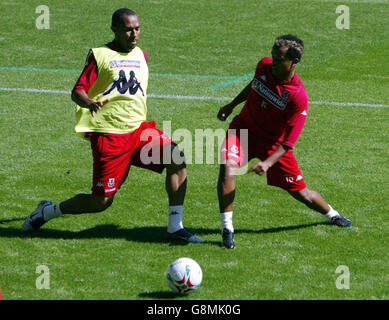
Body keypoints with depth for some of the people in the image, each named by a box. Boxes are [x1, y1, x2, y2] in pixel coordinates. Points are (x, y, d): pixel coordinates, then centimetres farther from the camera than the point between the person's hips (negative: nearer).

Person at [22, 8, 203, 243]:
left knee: (177, 158, -20)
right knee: (101, 201, -5)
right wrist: (90, 103, -27)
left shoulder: (141, 55, 15)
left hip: (139, 129, 5)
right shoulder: (100, 55, -2)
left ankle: (175, 228, -14)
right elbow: (77, 91, -7)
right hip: (109, 135, -5)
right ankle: (47, 212, 19)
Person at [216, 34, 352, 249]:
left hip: (273, 142, -2)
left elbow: (288, 142, -25)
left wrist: (268, 163, -38)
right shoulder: (264, 66, -13)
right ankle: (227, 228, -19)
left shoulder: (298, 97, -26)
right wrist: (231, 106, 18)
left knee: (300, 193, 7)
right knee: (228, 167, -28)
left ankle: (332, 214, 41)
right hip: (244, 128, 2)